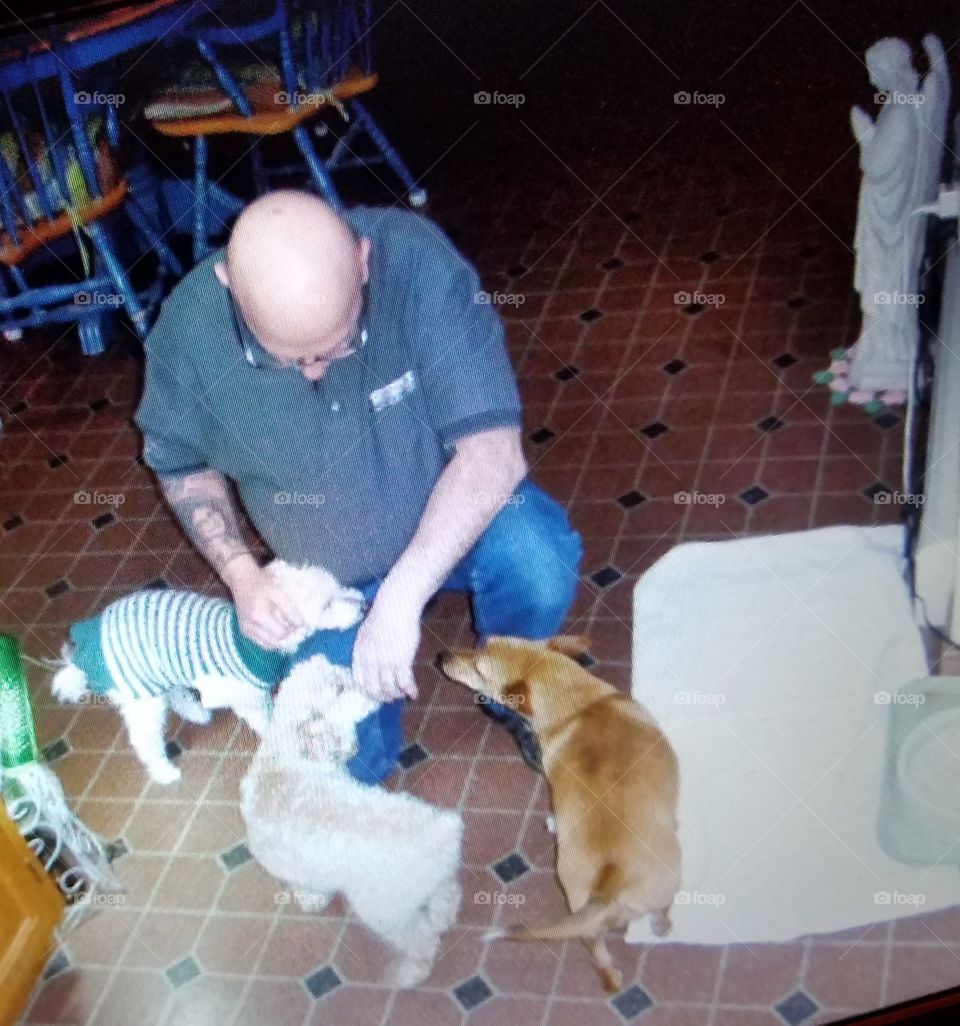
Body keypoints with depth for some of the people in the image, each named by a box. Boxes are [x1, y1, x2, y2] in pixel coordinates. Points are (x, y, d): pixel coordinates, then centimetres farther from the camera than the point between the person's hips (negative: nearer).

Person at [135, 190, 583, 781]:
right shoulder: (188, 331, -23)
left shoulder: (416, 260, -31)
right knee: (349, 765, -6)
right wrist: (241, 574, -18)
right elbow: (181, 464, -3)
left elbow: (493, 449, -33)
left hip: (455, 512, -1)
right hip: (331, 579, 2)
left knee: (539, 568, -33)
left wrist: (401, 595, -39)